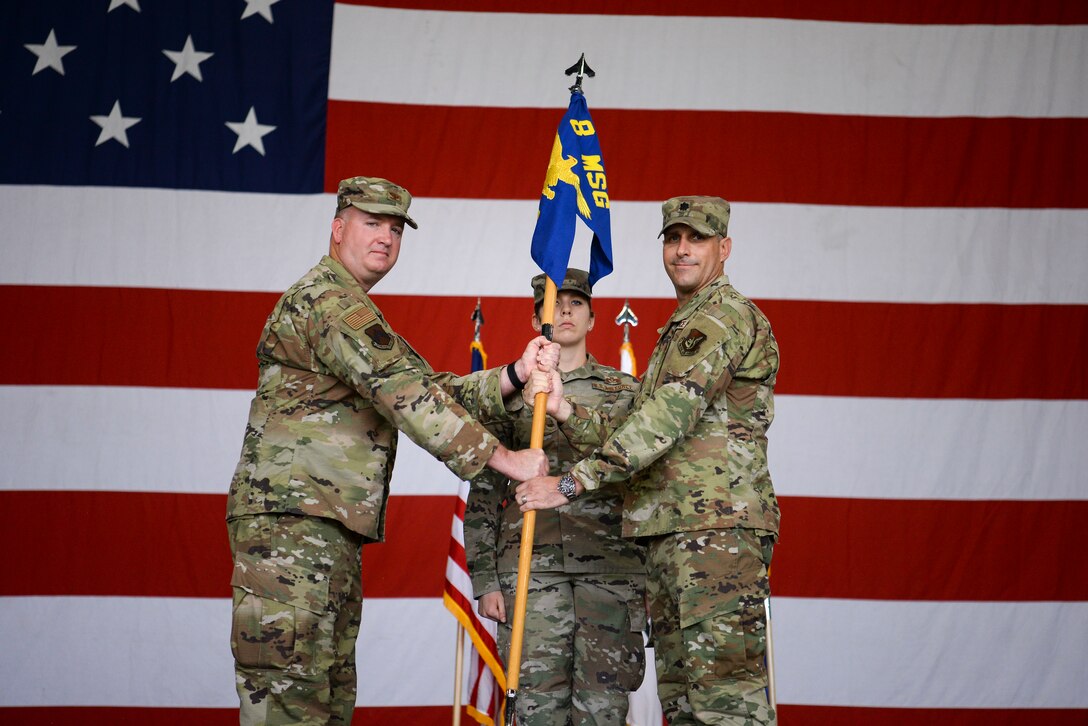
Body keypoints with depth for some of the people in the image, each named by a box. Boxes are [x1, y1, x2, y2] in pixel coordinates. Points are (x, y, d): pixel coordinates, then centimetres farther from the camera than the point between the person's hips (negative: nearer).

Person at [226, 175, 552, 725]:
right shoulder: (327, 295, -8)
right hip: (291, 520, -11)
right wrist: (503, 459, -16)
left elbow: (434, 389, 16)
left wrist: (515, 374, 1)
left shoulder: (356, 313, 26)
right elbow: (404, 393, -18)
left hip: (330, 532, 11)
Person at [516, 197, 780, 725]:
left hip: (718, 527, -10)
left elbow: (668, 418, -18)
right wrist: (565, 410, 1)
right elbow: (632, 436, 19)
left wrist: (572, 483, -18)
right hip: (670, 533, 10)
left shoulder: (726, 315, -5)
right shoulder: (679, 331, 27)